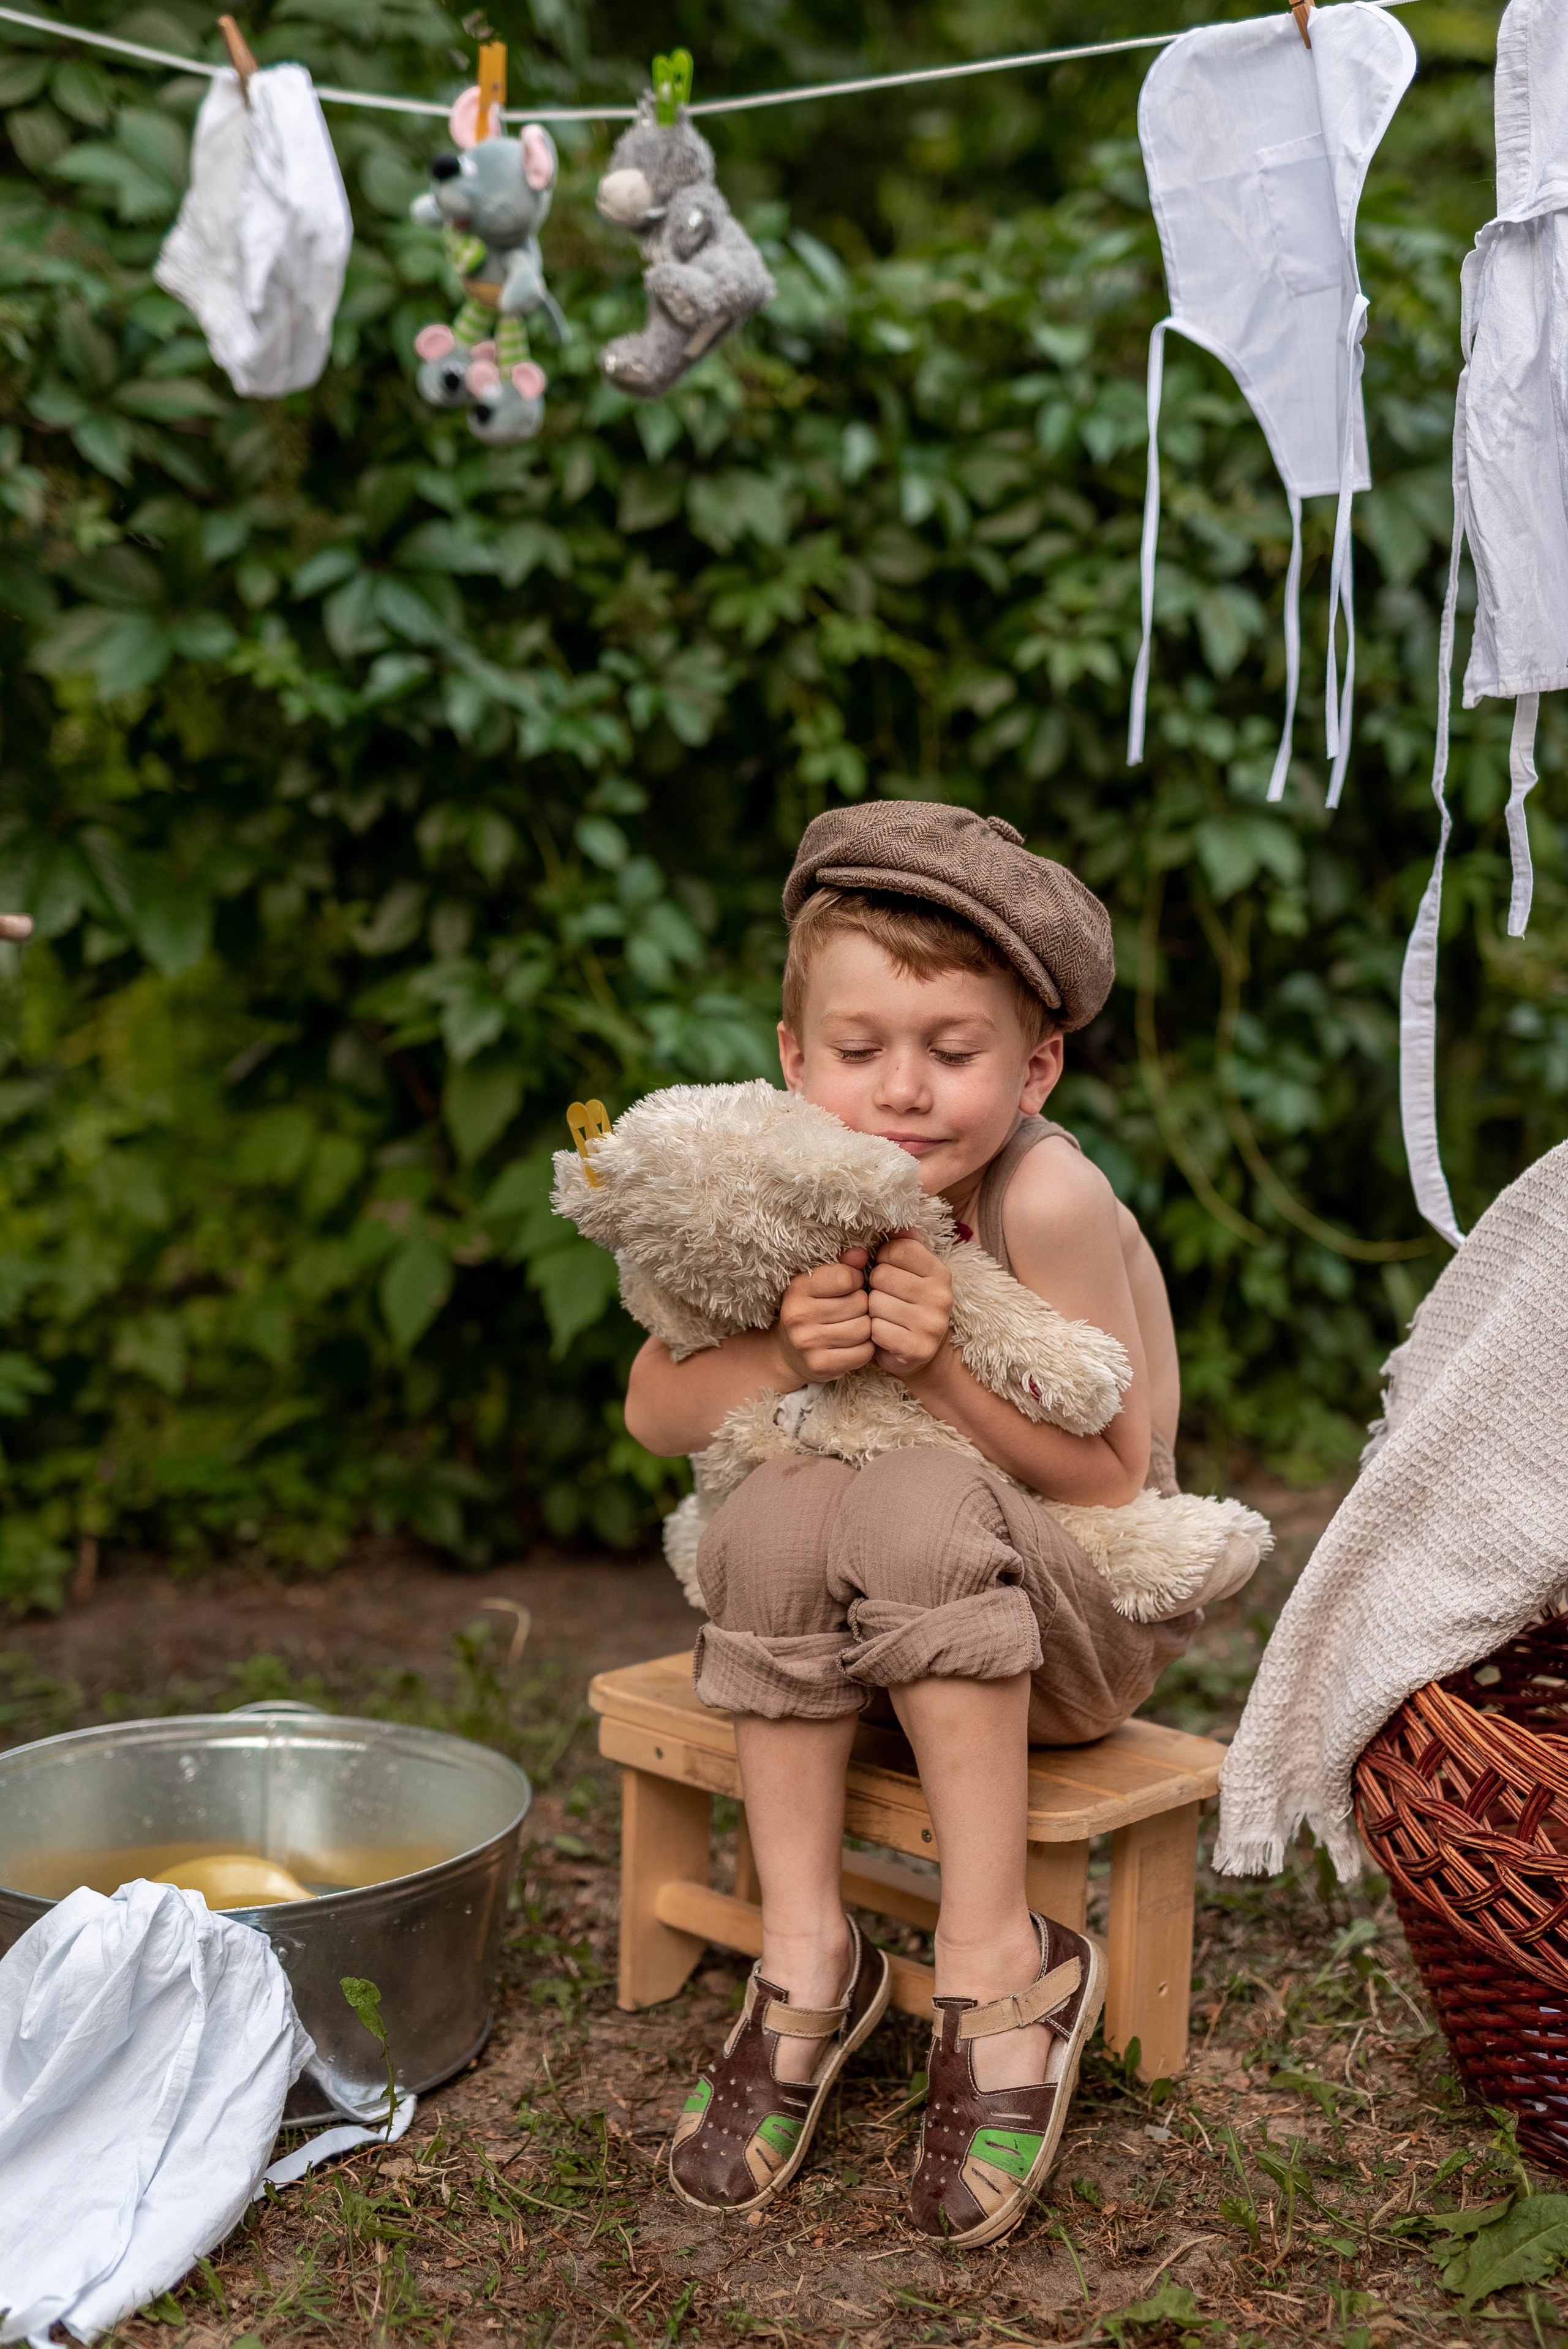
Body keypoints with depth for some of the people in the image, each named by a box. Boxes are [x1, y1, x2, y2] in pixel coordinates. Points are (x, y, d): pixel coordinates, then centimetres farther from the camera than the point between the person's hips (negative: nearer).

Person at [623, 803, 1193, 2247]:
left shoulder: (1048, 1200, -22)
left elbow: (1111, 1473, -18)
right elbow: (654, 1410, -4)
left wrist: (946, 1359, -33)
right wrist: (779, 1354, -24)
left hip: (1082, 1621, -4)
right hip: (868, 1637, 4)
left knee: (915, 1501, -33)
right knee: (784, 1507, -28)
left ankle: (1000, 1965, -22)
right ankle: (806, 1954, -16)